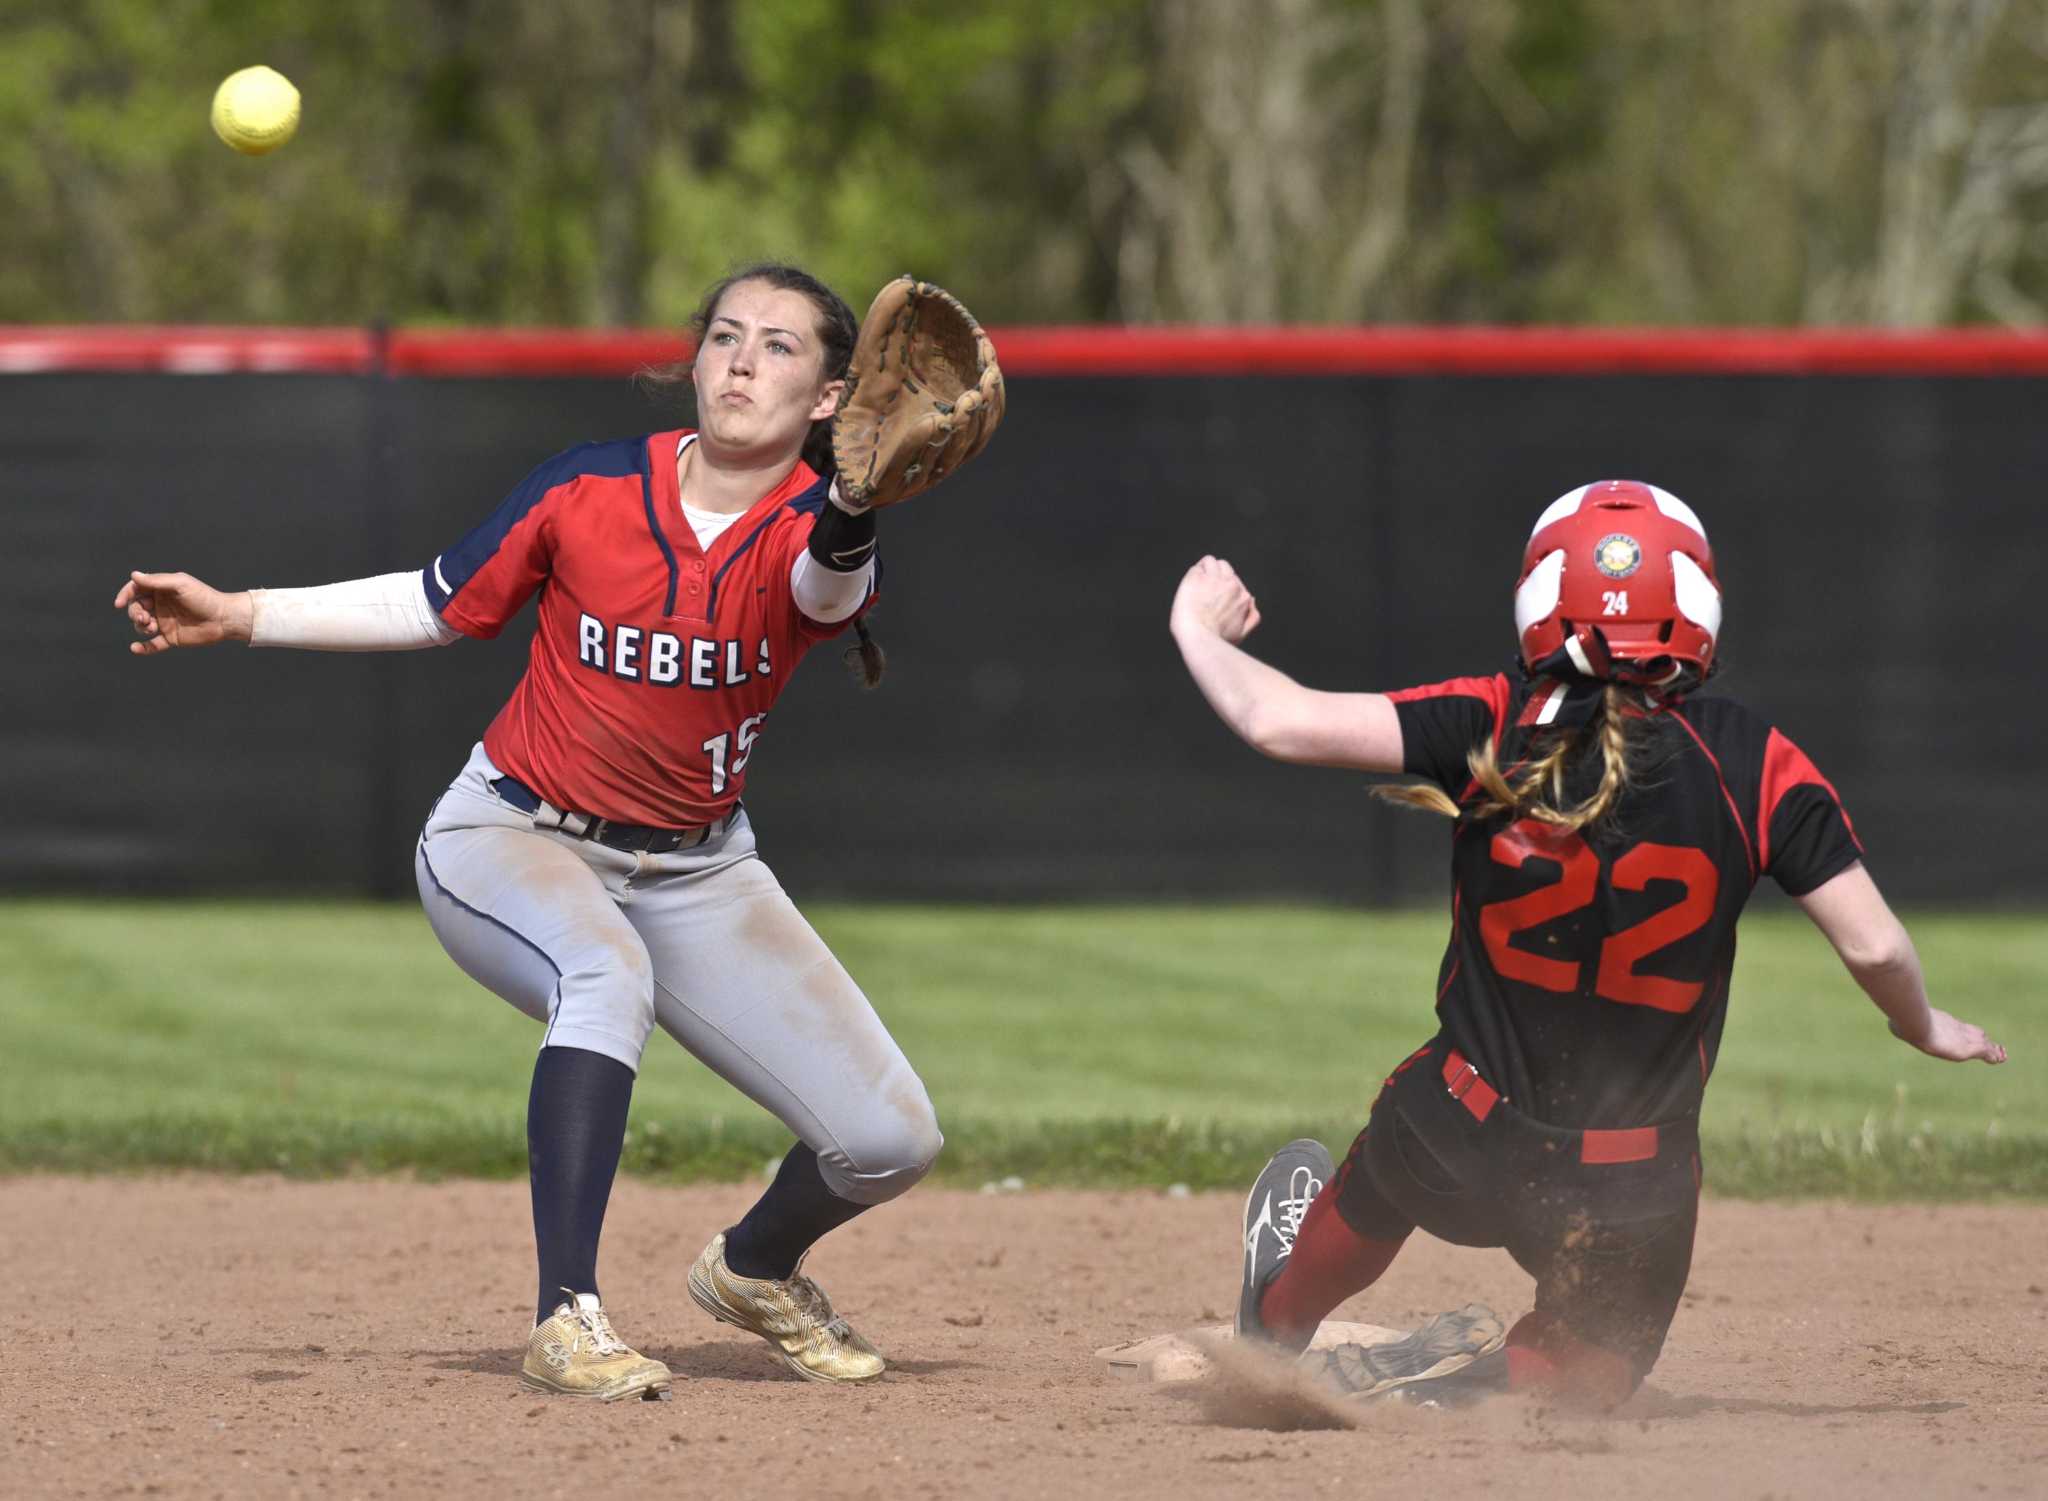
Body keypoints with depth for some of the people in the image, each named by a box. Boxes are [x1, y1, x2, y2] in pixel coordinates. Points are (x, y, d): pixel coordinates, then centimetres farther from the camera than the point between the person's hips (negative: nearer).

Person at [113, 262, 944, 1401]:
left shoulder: (816, 527, -13)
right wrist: (239, 616, -4)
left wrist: (852, 511, -62)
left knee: (891, 1139, -7)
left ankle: (755, 1269, 27)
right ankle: (568, 1317, -41)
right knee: (607, 970, -39)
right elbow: (442, 605, 2)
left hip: (695, 874, 2)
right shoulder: (590, 491, -11)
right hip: (511, 840, -2)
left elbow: (827, 587, -39)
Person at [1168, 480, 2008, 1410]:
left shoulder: (1488, 729, -13)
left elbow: (1281, 723, -15)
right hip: (1634, 1190, -1)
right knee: (1588, 1369, 22)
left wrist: (1199, 632, 5)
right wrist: (1923, 1028, 10)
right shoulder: (1755, 765, -13)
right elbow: (1872, 944, -12)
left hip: (1452, 1148, 1)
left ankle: (1276, 1325, 53)